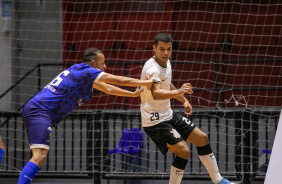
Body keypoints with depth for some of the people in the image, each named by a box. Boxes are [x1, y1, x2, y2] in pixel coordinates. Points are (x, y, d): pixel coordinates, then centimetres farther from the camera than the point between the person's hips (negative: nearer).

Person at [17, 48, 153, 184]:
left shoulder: (80, 72, 23)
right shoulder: (87, 71, -6)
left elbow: (107, 88, 35)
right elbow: (120, 81, -4)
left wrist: (133, 94, 38)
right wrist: (147, 83, 7)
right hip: (40, 110, -11)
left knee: (40, 157, 13)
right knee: (39, 157, -24)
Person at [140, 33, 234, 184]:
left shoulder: (166, 63, 5)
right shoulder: (153, 69, -25)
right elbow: (156, 94, -45)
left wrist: (184, 100, 20)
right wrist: (178, 92, -59)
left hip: (168, 115, 10)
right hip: (154, 121, -10)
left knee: (202, 138, 14)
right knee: (183, 151, -21)